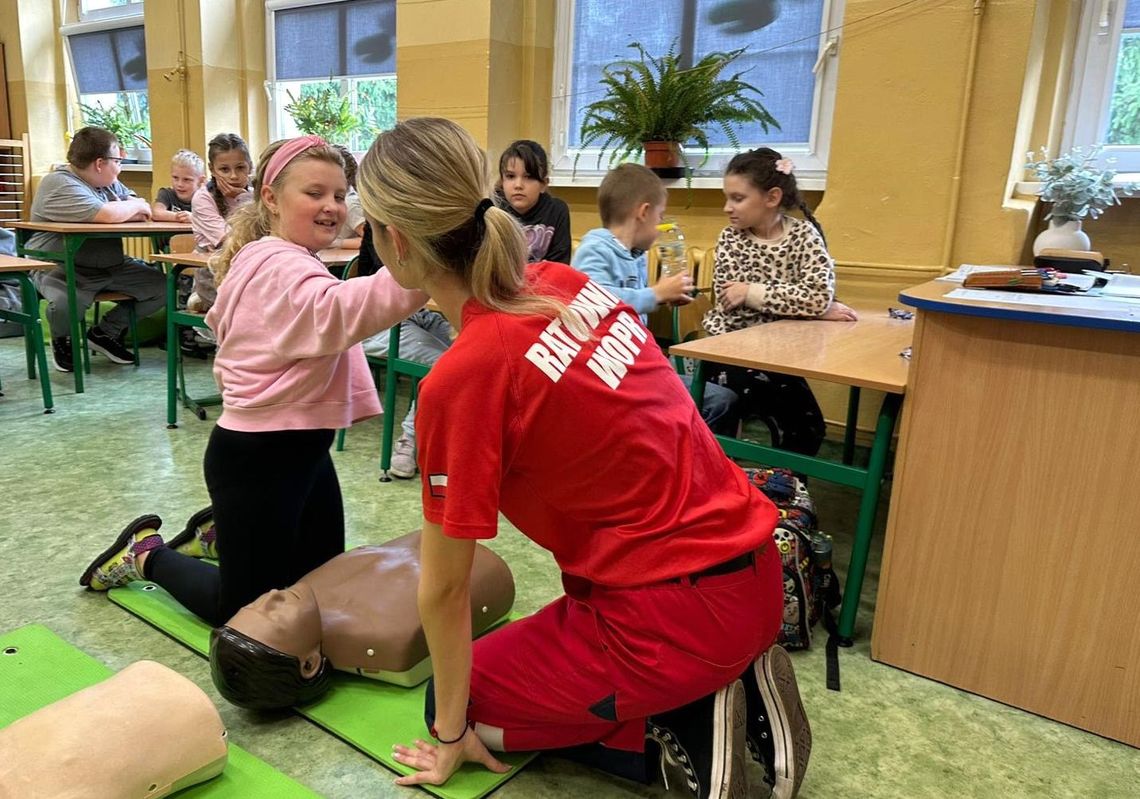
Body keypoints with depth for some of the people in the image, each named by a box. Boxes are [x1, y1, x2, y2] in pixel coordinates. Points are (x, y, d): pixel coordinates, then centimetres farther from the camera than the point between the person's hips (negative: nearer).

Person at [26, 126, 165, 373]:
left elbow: (142, 208, 11)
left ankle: (105, 333, 15)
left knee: (163, 287, -1)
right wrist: (134, 206, -11)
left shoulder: (108, 182, 12)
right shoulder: (60, 184, -17)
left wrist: (125, 209, -12)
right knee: (68, 302, -38)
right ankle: (61, 341, 2)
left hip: (111, 267, 8)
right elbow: (106, 215, -31)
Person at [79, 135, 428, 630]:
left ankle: (219, 530, 40)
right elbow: (341, 310, -47)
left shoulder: (267, 259, 10)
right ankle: (146, 555, 29)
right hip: (258, 458, -10)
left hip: (299, 449, 11)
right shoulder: (284, 270, -24)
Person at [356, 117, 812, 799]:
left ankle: (680, 735, 5)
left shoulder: (462, 379, -22)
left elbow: (444, 586, -11)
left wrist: (451, 735, 4)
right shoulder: (564, 282, -2)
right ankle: (735, 686, 15)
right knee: (541, 661, 34)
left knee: (465, 704, 17)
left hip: (676, 613, -7)